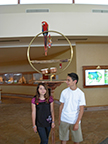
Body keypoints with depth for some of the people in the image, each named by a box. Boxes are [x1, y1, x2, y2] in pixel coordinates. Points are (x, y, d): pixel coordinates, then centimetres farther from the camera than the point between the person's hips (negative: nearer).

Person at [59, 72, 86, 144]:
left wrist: (77, 123, -13)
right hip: (64, 120, 2)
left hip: (75, 121, -2)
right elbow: (61, 106, 6)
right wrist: (59, 119, 7)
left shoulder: (80, 93, -10)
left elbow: (81, 109, -9)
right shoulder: (64, 92, -3)